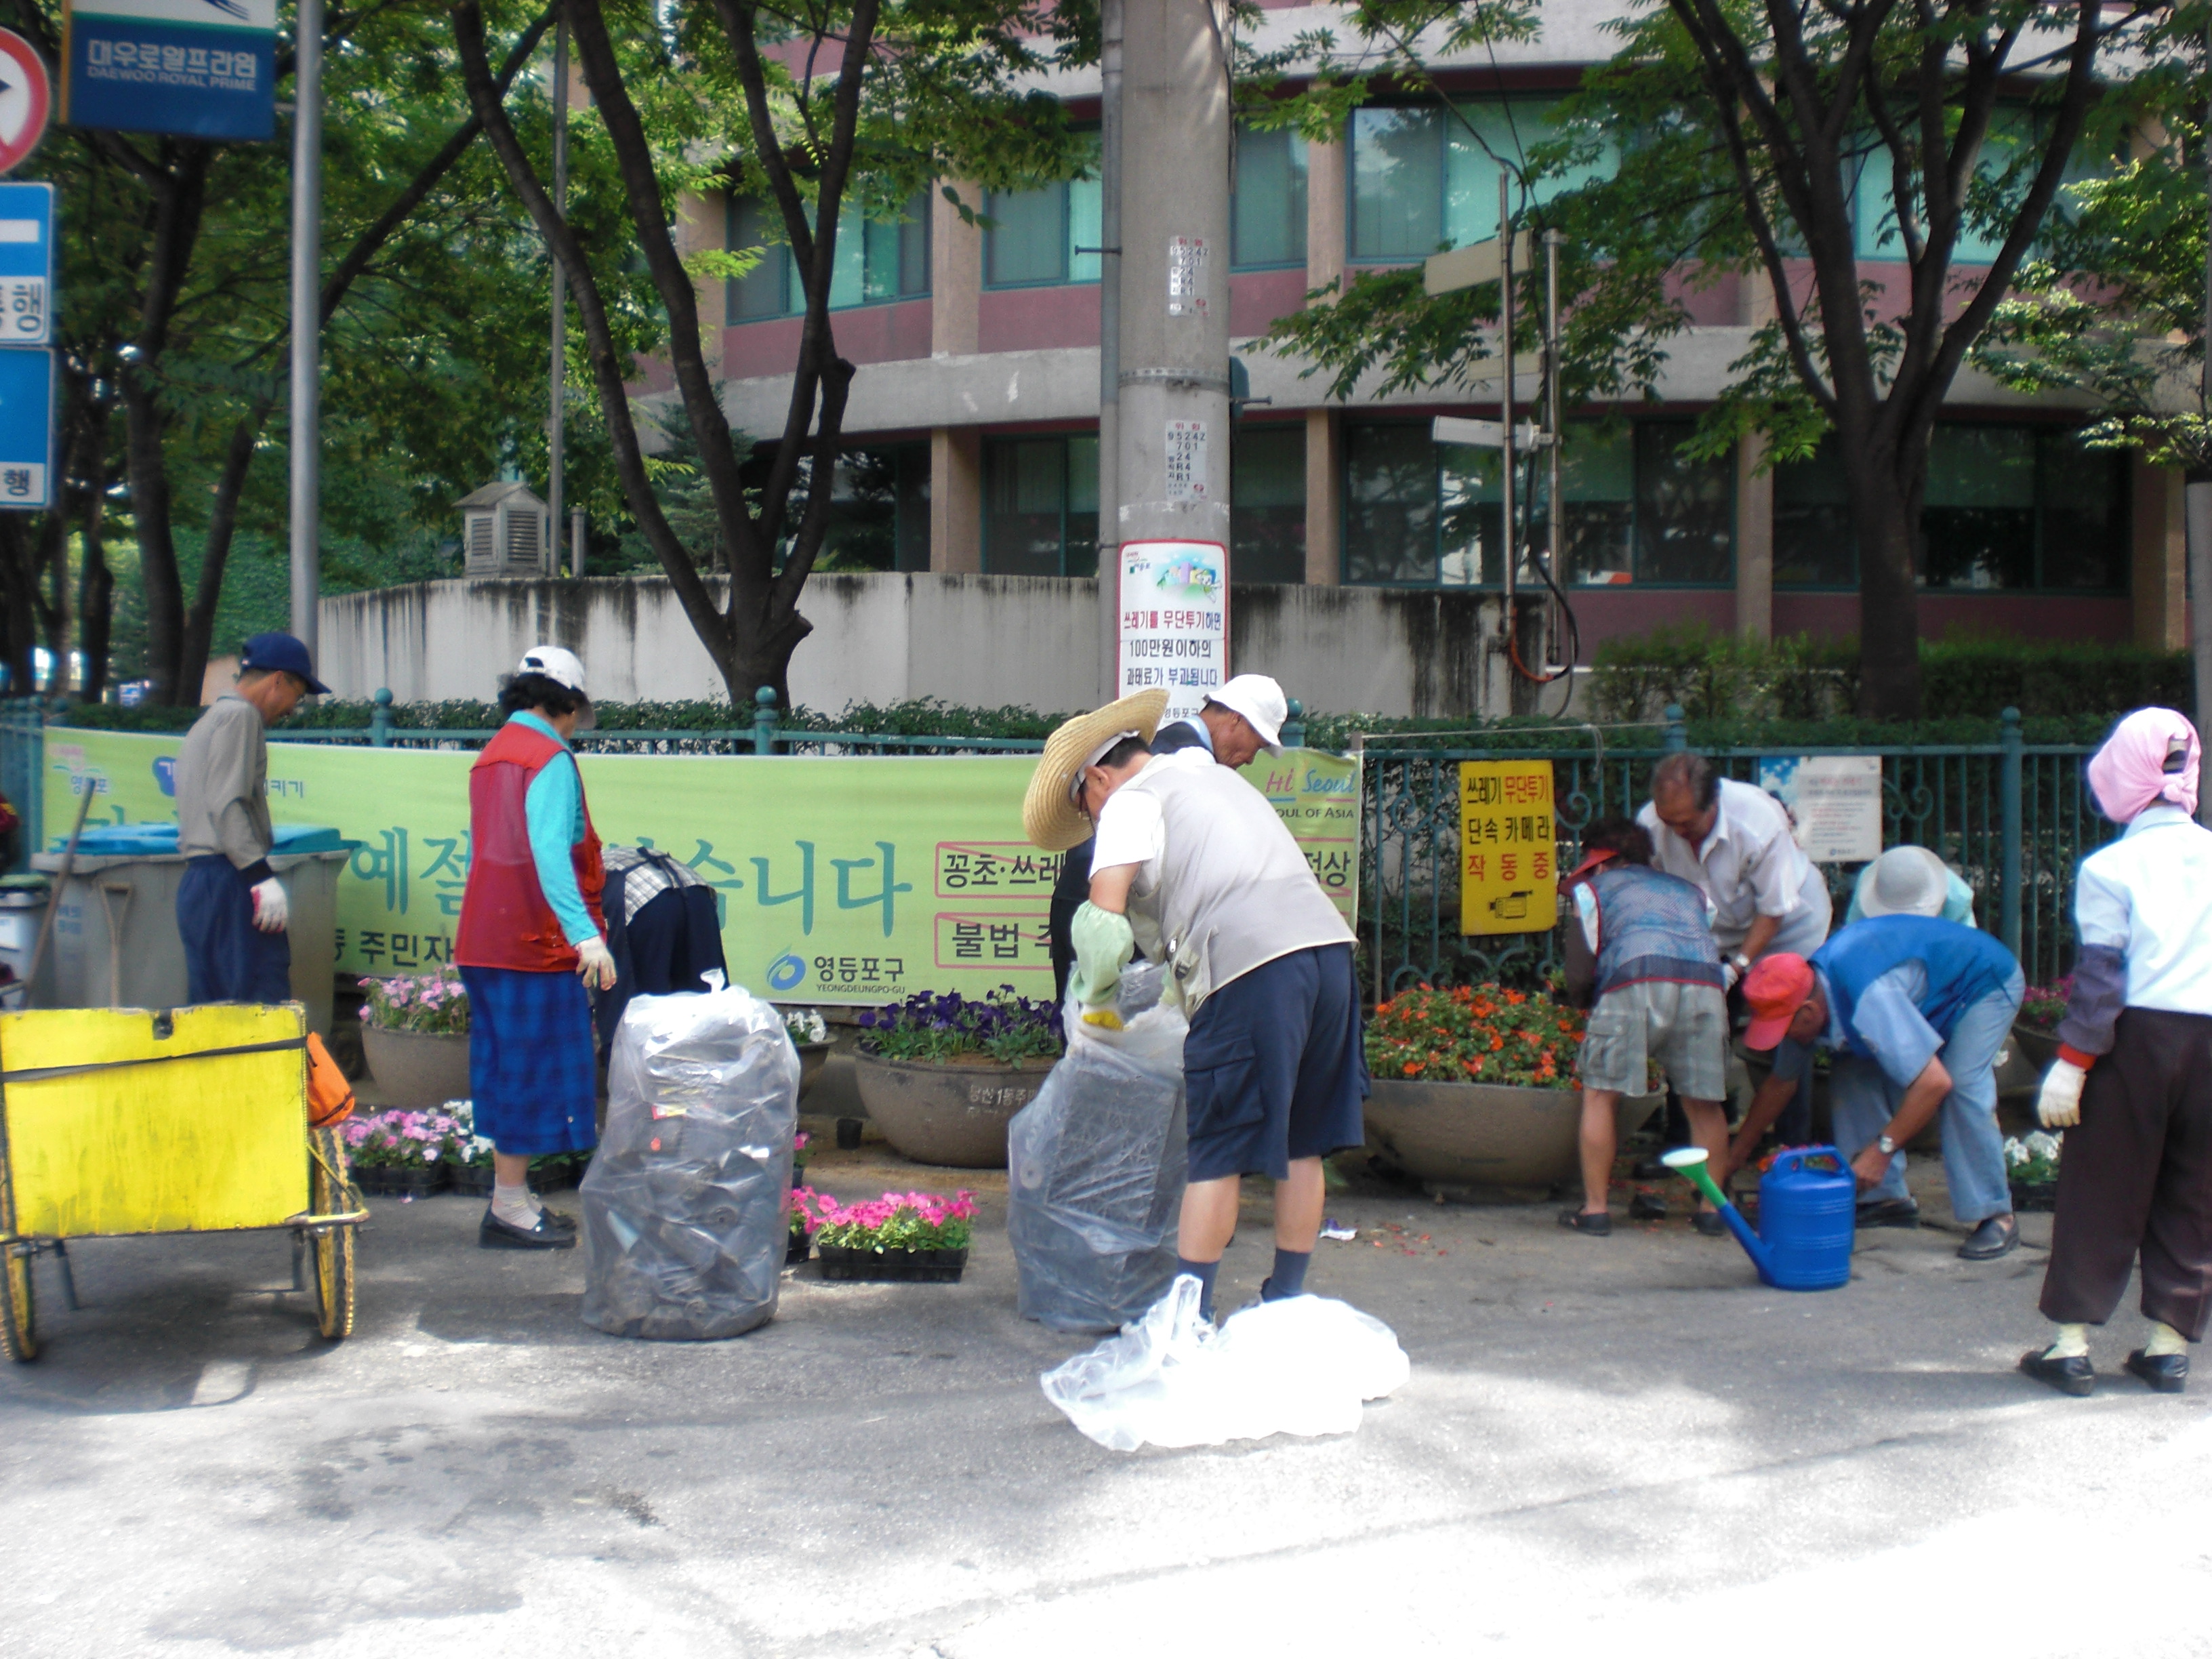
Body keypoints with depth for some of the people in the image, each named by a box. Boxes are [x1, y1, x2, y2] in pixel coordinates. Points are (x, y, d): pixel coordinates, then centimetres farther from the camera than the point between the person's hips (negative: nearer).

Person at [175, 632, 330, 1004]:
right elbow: (227, 806, -17)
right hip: (229, 883, -10)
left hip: (197, 880, 10)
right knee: (264, 1004, -13)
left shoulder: (208, 720, 25)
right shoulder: (240, 715, -6)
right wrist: (263, 878, -20)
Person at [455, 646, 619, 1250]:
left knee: (508, 1068, 14)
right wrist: (585, 933, -33)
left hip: (484, 939, 9)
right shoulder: (550, 759, -13)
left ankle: (513, 1196, 21)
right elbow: (548, 851, -26)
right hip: (534, 941, -9)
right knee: (534, 1065, -3)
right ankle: (510, 1207, 1)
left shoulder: (490, 755, 15)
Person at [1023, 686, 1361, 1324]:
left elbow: (1103, 915, -9)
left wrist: (1098, 999, 6)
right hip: (1327, 943, 8)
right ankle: (1287, 1301, 22)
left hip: (1252, 965, -8)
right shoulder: (1209, 772, 29)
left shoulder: (1133, 800, 4)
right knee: (1302, 1144, 14)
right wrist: (1181, 988, 34)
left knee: (1218, 1151, -1)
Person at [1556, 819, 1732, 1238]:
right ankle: (1712, 1207, 19)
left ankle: (1595, 1209, 6)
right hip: (1705, 982, 4)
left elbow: (1580, 973, 14)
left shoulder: (1593, 888, 24)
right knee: (1705, 1103, 16)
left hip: (1635, 982, -3)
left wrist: (1585, 1001, 35)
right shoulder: (1688, 890, 37)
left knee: (1600, 1095, 8)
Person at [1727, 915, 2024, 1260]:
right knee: (1853, 1073, -8)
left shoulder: (1867, 999, -42)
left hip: (1985, 982, -8)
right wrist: (1735, 1157, 8)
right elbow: (1780, 1084, 2)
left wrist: (1881, 1150, -39)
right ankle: (1886, 1196, -1)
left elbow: (1935, 1082, -44)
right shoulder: (1803, 996, -14)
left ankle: (1995, 1217, -19)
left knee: (1963, 1085, -29)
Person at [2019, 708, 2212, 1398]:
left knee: (2100, 1196, 4)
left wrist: (2071, 1063, -9)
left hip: (2137, 1038, -4)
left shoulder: (2110, 867, -7)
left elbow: (2100, 974, -12)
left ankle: (2071, 1344, 6)